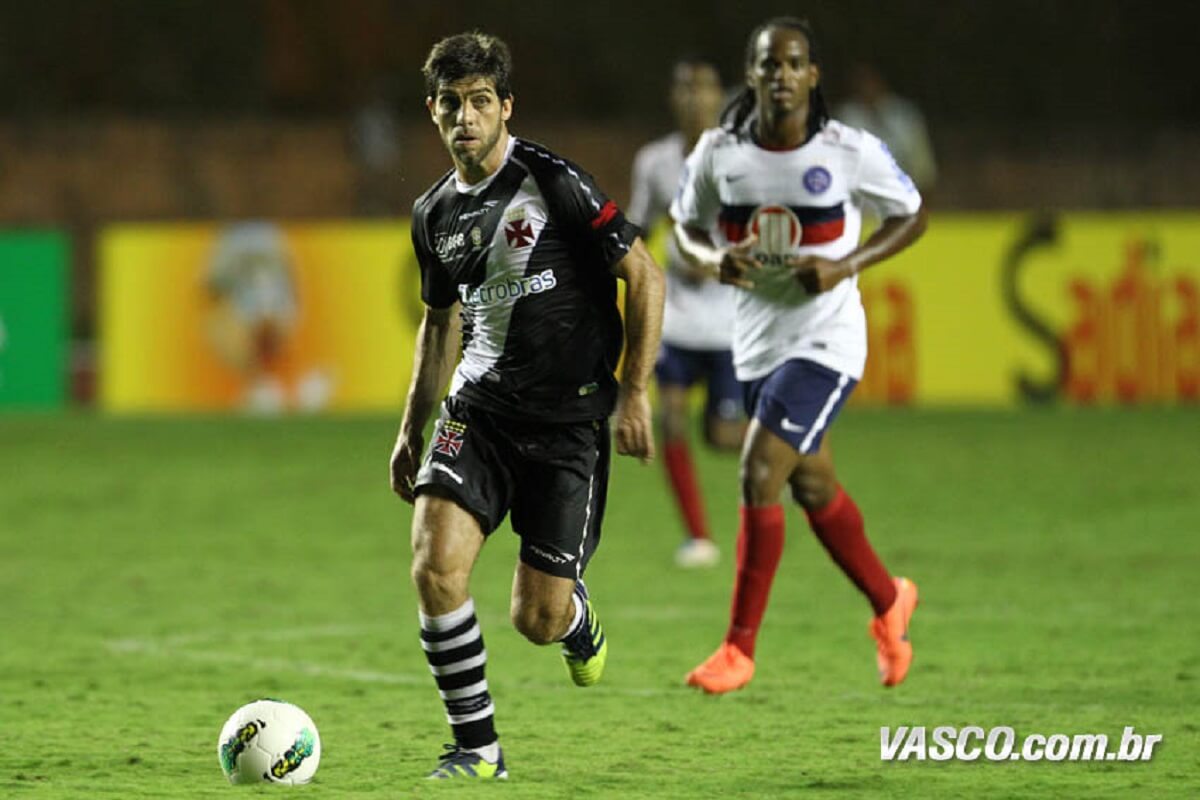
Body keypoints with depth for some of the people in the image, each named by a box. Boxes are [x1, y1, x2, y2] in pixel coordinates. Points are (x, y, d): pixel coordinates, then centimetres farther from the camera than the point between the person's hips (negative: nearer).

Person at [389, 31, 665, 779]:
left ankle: (579, 619, 37)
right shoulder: (435, 213, 8)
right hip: (480, 407, 5)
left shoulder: (554, 182, -11)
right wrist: (412, 428, 20)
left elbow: (644, 276, -8)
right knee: (436, 566, -18)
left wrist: (635, 391, -12)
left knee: (537, 619, -4)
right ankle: (477, 745, -3)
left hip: (570, 416, -5)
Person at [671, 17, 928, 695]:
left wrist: (845, 266, -14)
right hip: (757, 340, 5)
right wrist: (714, 260, -12)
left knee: (760, 474, -17)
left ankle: (740, 647, -8)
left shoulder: (851, 152, -12)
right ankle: (890, 602, 41)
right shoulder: (719, 153, -3)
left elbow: (912, 215, 0)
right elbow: (687, 226, 11)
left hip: (825, 339, -5)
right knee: (814, 488, 16)